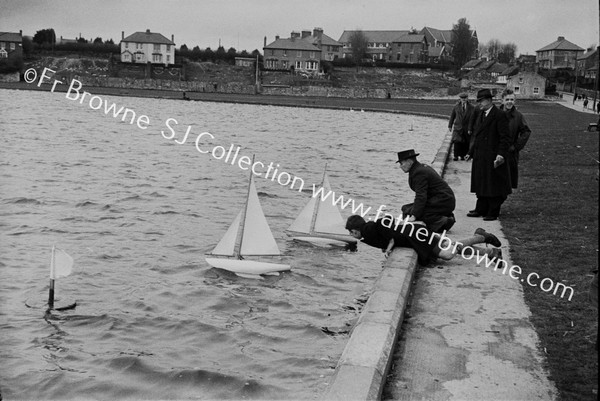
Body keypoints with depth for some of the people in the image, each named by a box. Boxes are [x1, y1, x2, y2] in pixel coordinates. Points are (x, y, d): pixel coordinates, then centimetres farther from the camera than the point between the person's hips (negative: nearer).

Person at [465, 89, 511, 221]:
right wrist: (470, 152, 14)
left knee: (493, 185, 1)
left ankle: (493, 213, 9)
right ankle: (481, 210, 24)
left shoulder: (499, 116, -11)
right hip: (479, 157, 8)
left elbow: (505, 137, -14)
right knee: (481, 184, 14)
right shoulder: (479, 114, 13)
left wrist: (501, 154, -21)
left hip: (492, 158, -8)